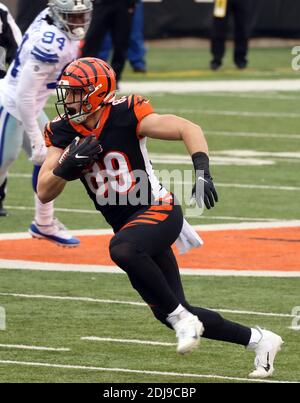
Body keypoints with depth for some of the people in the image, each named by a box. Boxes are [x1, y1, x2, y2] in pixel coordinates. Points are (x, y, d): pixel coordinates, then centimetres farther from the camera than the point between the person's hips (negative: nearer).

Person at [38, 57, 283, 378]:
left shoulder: (125, 116, -15)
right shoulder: (63, 132, 0)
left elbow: (189, 129, -17)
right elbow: (44, 193, -3)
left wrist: (202, 172, -32)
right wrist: (69, 165, -21)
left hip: (158, 210, -7)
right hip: (128, 224, 7)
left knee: (123, 249, -39)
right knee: (166, 312, 6)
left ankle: (181, 318, -21)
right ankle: (257, 340, 22)